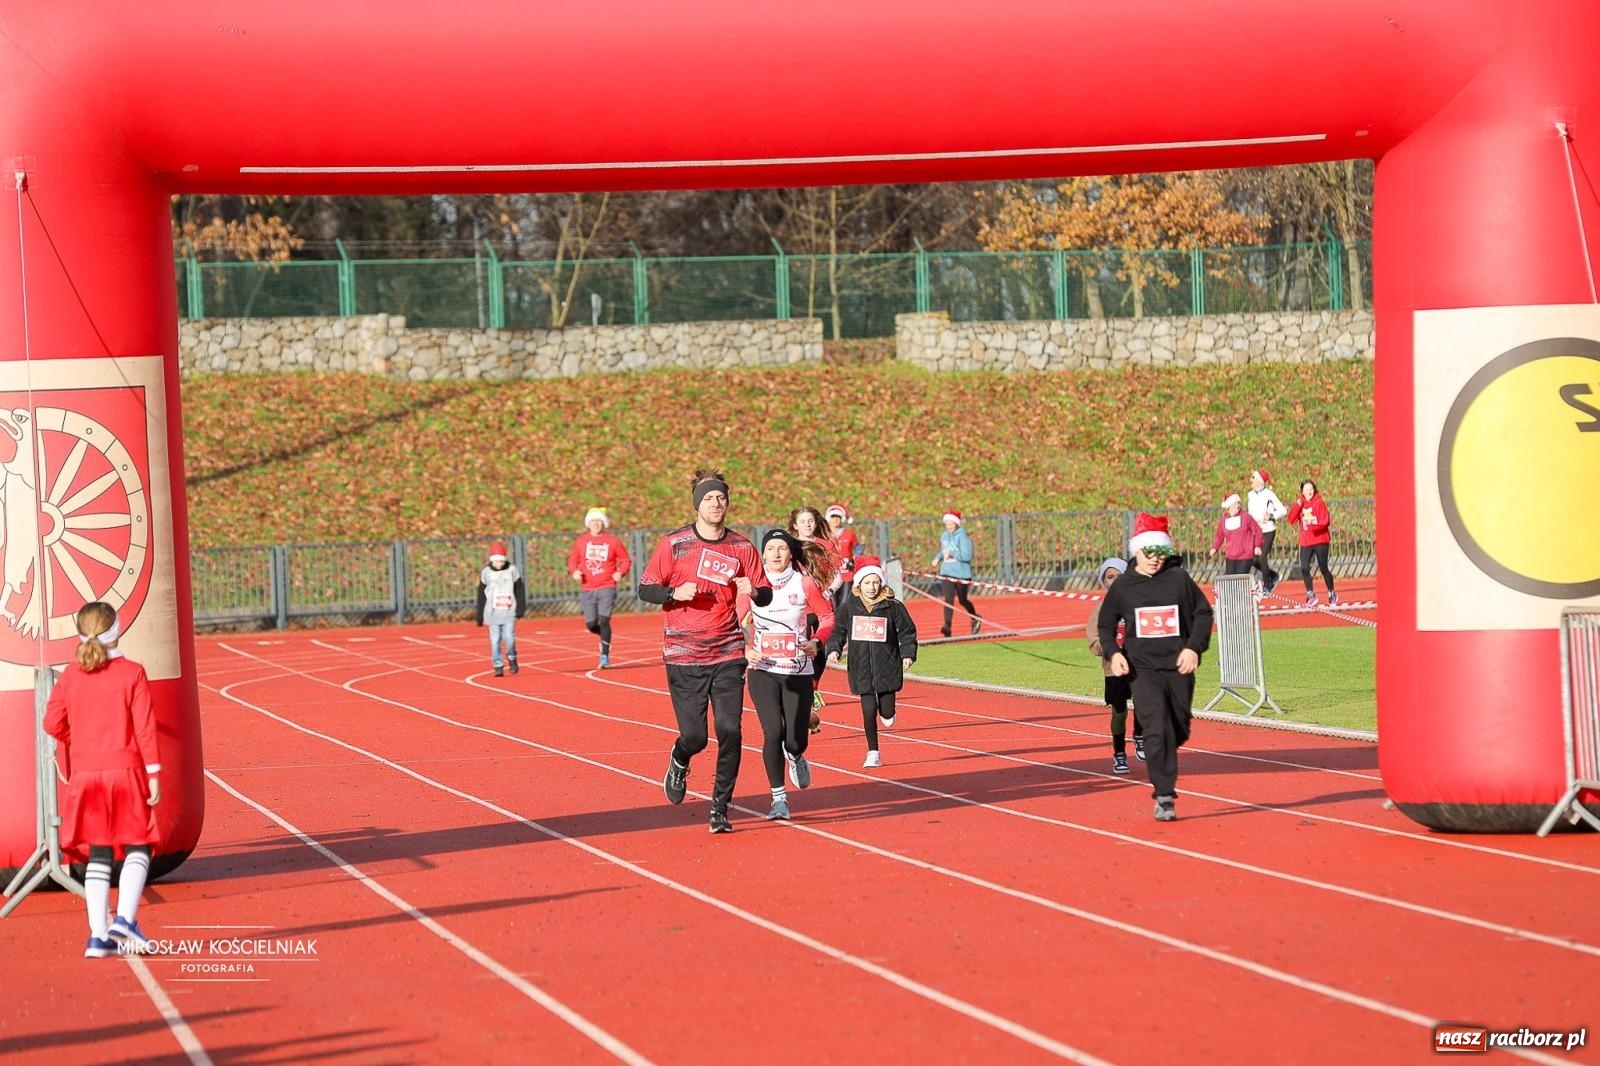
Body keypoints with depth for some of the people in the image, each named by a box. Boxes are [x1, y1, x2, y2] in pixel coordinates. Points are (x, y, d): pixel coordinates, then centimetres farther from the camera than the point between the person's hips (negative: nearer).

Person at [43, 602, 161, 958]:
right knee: (137, 848, 6)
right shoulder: (131, 674, -6)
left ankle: (98, 934, 4)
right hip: (125, 770, -3)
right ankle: (124, 918, -12)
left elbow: (53, 723, -1)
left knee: (98, 855, 9)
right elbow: (144, 727, -9)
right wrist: (154, 774, -6)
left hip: (85, 774, 3)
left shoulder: (71, 675, 2)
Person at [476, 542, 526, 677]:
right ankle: (498, 666, 6)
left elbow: (520, 591, 7)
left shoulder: (512, 571, 2)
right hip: (492, 613, 1)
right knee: (495, 641, -3)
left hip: (509, 612, -1)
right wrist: (480, 616, 8)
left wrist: (521, 609, -1)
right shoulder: (486, 573, 4)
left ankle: (512, 658, 15)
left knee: (509, 637, -12)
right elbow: (481, 596, 9)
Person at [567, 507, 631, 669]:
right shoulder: (581, 541, 6)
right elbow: (573, 559, 14)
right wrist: (574, 571, -6)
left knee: (604, 620, -14)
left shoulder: (613, 541, 1)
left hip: (607, 588, -3)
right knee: (591, 624, 1)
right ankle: (604, 637, 36)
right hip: (587, 589, 3)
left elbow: (625, 559, 7)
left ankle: (605, 657, -8)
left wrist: (620, 572, -10)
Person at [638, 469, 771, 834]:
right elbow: (645, 589, 0)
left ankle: (720, 810, 4)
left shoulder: (742, 548, 4)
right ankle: (679, 763, 35)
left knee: (730, 733, -7)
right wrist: (675, 592, -19)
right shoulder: (674, 544, -3)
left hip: (728, 654, 2)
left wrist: (752, 591, -14)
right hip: (684, 655, -2)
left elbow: (766, 596, 9)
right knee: (695, 736, -3)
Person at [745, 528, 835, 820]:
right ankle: (779, 798, -2)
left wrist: (816, 642, -16)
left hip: (799, 673, 0)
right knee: (773, 733, -15)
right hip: (763, 672, 0)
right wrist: (746, 649, -12)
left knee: (795, 740, -1)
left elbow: (827, 616, 2)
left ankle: (796, 758, 39)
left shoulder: (805, 583, -2)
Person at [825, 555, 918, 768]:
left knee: (887, 716, 3)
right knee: (868, 710, -6)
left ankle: (886, 712, 41)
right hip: (862, 669, 0)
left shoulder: (893, 607, -3)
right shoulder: (848, 608, 1)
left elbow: (907, 632, 5)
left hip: (887, 667, 0)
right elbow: (838, 632, 12)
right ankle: (873, 753, 6)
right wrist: (834, 649, -4)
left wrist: (908, 654, -5)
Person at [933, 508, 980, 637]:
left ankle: (975, 619, 41)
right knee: (948, 599, -13)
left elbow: (967, 555, -19)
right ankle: (947, 627, -19)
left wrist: (951, 553, -21)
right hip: (946, 572, 4)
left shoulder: (962, 535, -12)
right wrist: (938, 557, 8)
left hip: (961, 573, -4)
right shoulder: (944, 536, 8)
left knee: (963, 600, 13)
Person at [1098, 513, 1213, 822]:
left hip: (1179, 668, 2)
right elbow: (1106, 624, 14)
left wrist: (1194, 648, -5)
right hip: (1142, 669, -2)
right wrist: (1113, 652, -4)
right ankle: (1165, 797, -14)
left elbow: (1203, 613, 8)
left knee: (1179, 731, 11)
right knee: (1157, 730, -16)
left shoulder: (1179, 578, 1)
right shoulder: (1122, 586, 2)